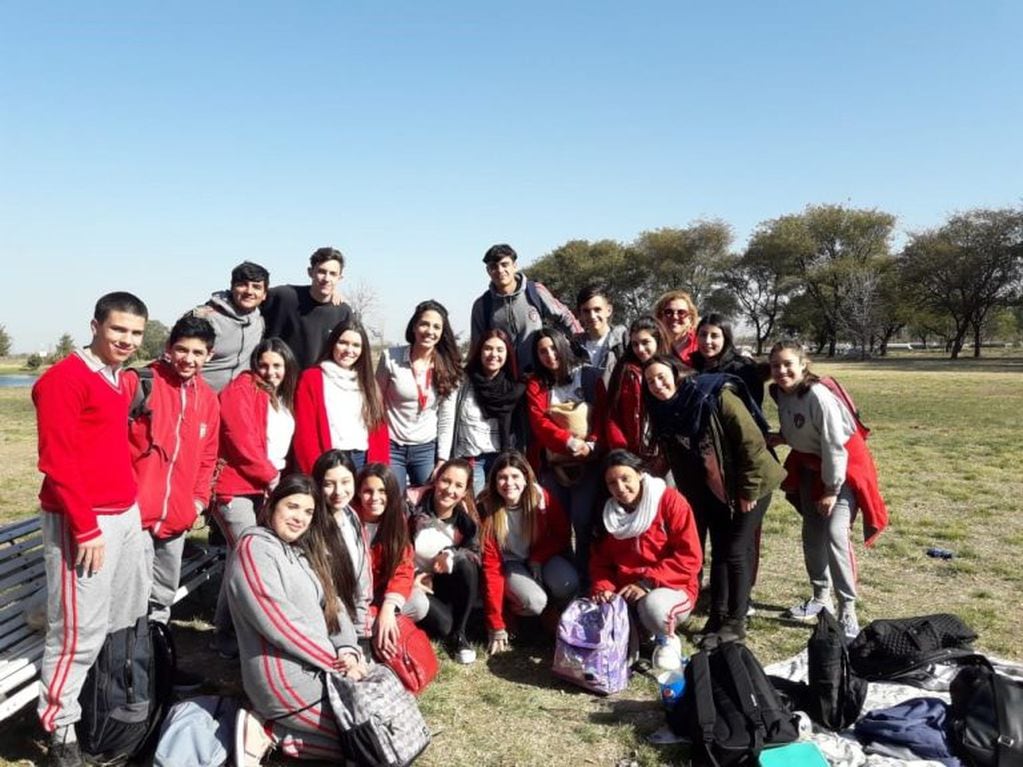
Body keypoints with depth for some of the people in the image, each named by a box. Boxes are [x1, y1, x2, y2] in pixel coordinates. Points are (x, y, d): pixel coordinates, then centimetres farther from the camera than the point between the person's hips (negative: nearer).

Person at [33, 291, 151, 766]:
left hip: (127, 514, 8)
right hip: (82, 520, -8)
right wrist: (86, 527, -18)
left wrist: (130, 507, 12)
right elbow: (56, 461, -17)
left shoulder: (126, 381, 13)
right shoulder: (64, 378, -12)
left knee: (130, 616, 15)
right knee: (80, 630, -2)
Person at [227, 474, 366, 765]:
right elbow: (279, 622, -21)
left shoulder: (305, 550, 13)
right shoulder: (254, 548, -14)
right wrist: (336, 660, -16)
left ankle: (270, 725, 6)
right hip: (287, 679, -9)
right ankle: (268, 730, 0)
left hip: (320, 670, 9)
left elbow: (334, 603, 8)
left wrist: (348, 652, -9)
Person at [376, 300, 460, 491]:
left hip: (427, 449, 2)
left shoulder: (447, 368, 0)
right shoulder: (390, 357, -6)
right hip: (391, 447, -1)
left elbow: (446, 419, 2)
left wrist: (442, 460, -2)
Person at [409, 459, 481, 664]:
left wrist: (452, 554, -28)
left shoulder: (466, 515, -6)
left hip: (444, 585, 4)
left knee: (466, 564, -30)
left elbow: (474, 552, -9)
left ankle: (458, 634, -12)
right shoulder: (413, 508, -16)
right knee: (443, 623, -33)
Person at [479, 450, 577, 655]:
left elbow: (563, 535, -2)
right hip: (509, 564, -2)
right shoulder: (487, 509, -22)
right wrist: (496, 627, -21)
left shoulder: (542, 498, -18)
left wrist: (537, 558, -19)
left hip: (541, 558, 2)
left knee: (568, 584, -28)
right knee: (534, 602, -30)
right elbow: (491, 565, -20)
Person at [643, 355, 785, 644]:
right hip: (713, 490, 6)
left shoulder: (716, 396, -24)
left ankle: (735, 622, 9)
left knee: (735, 550, -3)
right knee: (720, 551, 9)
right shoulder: (663, 413, -3)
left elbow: (751, 441, -23)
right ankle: (717, 617, 20)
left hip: (749, 486, -6)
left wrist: (748, 490, -20)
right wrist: (692, 497, 8)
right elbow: (680, 462, 9)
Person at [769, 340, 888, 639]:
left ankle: (848, 610, -8)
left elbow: (834, 445, -24)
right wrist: (778, 438, -7)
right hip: (811, 466, 8)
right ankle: (821, 597, 28)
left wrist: (832, 489, -19)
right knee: (812, 534, 12)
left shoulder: (818, 395, -29)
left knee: (834, 534, -18)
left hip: (843, 466, -8)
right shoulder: (780, 392, -6)